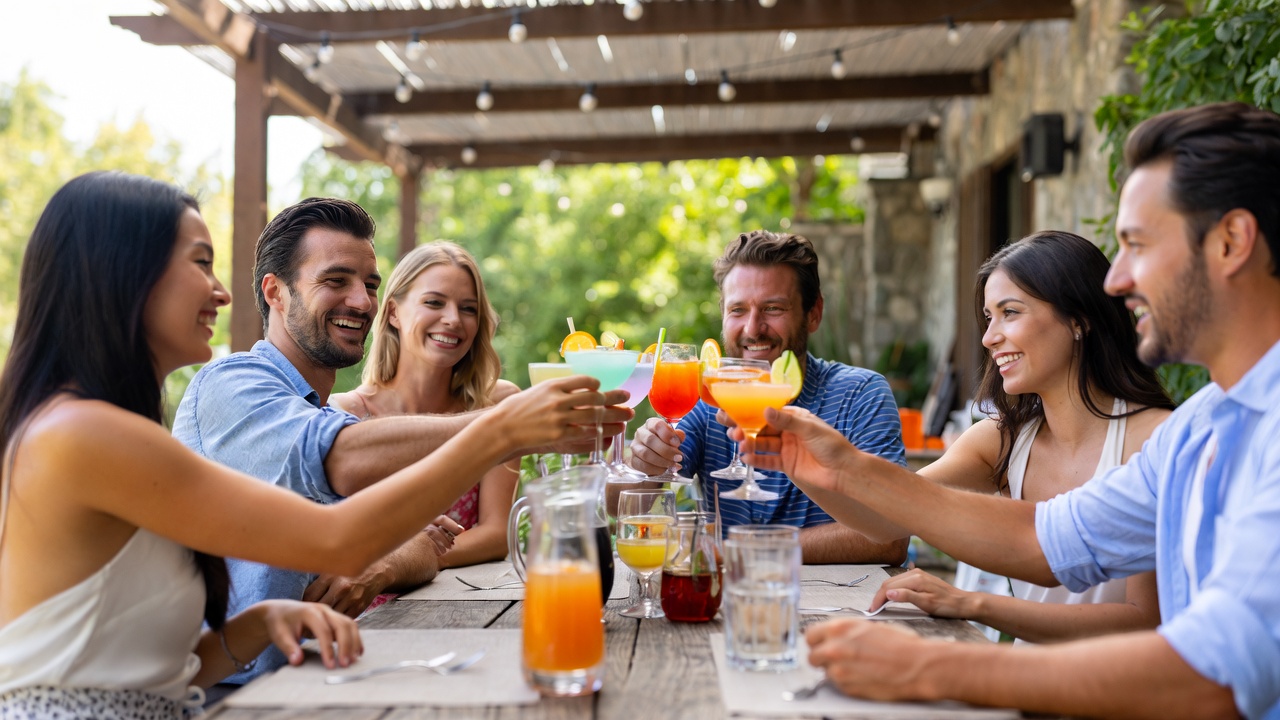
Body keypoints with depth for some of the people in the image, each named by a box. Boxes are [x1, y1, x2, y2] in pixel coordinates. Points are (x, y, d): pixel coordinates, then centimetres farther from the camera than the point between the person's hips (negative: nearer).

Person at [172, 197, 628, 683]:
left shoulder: (333, 420, 18)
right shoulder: (229, 383, -11)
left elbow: (422, 550, 7)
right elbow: (345, 461, -32)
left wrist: (381, 570, -16)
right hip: (231, 692, -8)